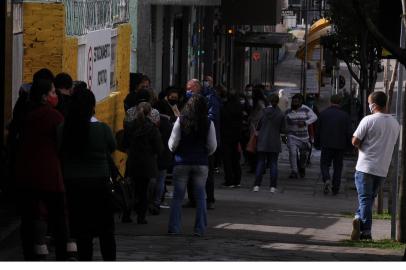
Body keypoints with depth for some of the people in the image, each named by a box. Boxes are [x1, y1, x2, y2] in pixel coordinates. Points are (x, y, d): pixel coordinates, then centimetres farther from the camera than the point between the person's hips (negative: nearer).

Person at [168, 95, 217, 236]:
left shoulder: (181, 121, -7)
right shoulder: (208, 123, -4)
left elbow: (172, 144, -5)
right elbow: (212, 146, 1)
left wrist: (174, 150, 17)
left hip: (182, 162, -1)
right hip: (201, 163, 1)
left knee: (178, 196, 5)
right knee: (200, 196, 8)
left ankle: (174, 227, 2)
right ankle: (200, 228, 6)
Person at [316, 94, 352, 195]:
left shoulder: (323, 114, -2)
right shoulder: (345, 115, -1)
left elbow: (318, 130, 1)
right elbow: (349, 133, -1)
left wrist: (317, 142, 12)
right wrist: (346, 144, 11)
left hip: (326, 145, -1)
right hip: (340, 145, 1)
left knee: (324, 164, 8)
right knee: (338, 166, 9)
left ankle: (327, 180, -20)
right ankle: (335, 188, 8)